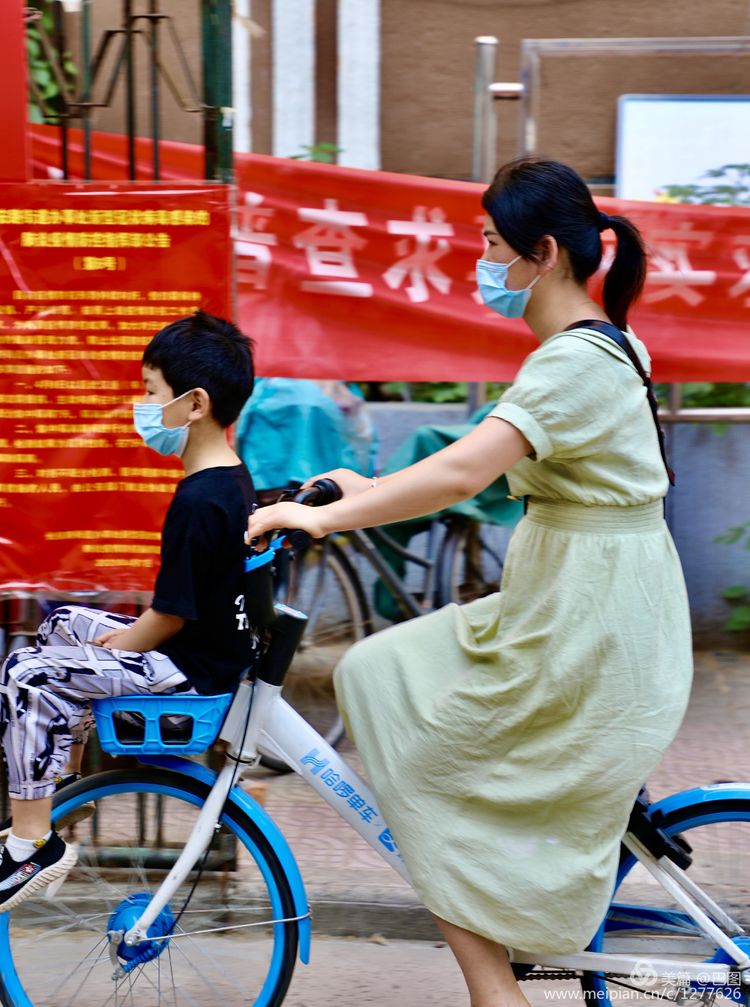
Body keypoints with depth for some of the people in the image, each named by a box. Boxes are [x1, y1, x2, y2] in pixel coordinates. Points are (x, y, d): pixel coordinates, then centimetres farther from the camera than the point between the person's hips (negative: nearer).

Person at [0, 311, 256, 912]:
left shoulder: (198, 502, -26)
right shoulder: (233, 476, 6)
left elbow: (171, 616, -23)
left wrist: (122, 647, -6)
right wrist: (125, 635, 12)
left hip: (193, 670, -11)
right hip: (219, 643, 11)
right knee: (63, 626, 23)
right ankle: (60, 784, 30)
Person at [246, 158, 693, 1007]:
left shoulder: (576, 362, -19)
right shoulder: (599, 345, 12)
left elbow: (462, 472, -32)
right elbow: (489, 466, 17)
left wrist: (326, 516, -29)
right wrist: (373, 491, 11)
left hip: (582, 621, -10)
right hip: (589, 610, 10)